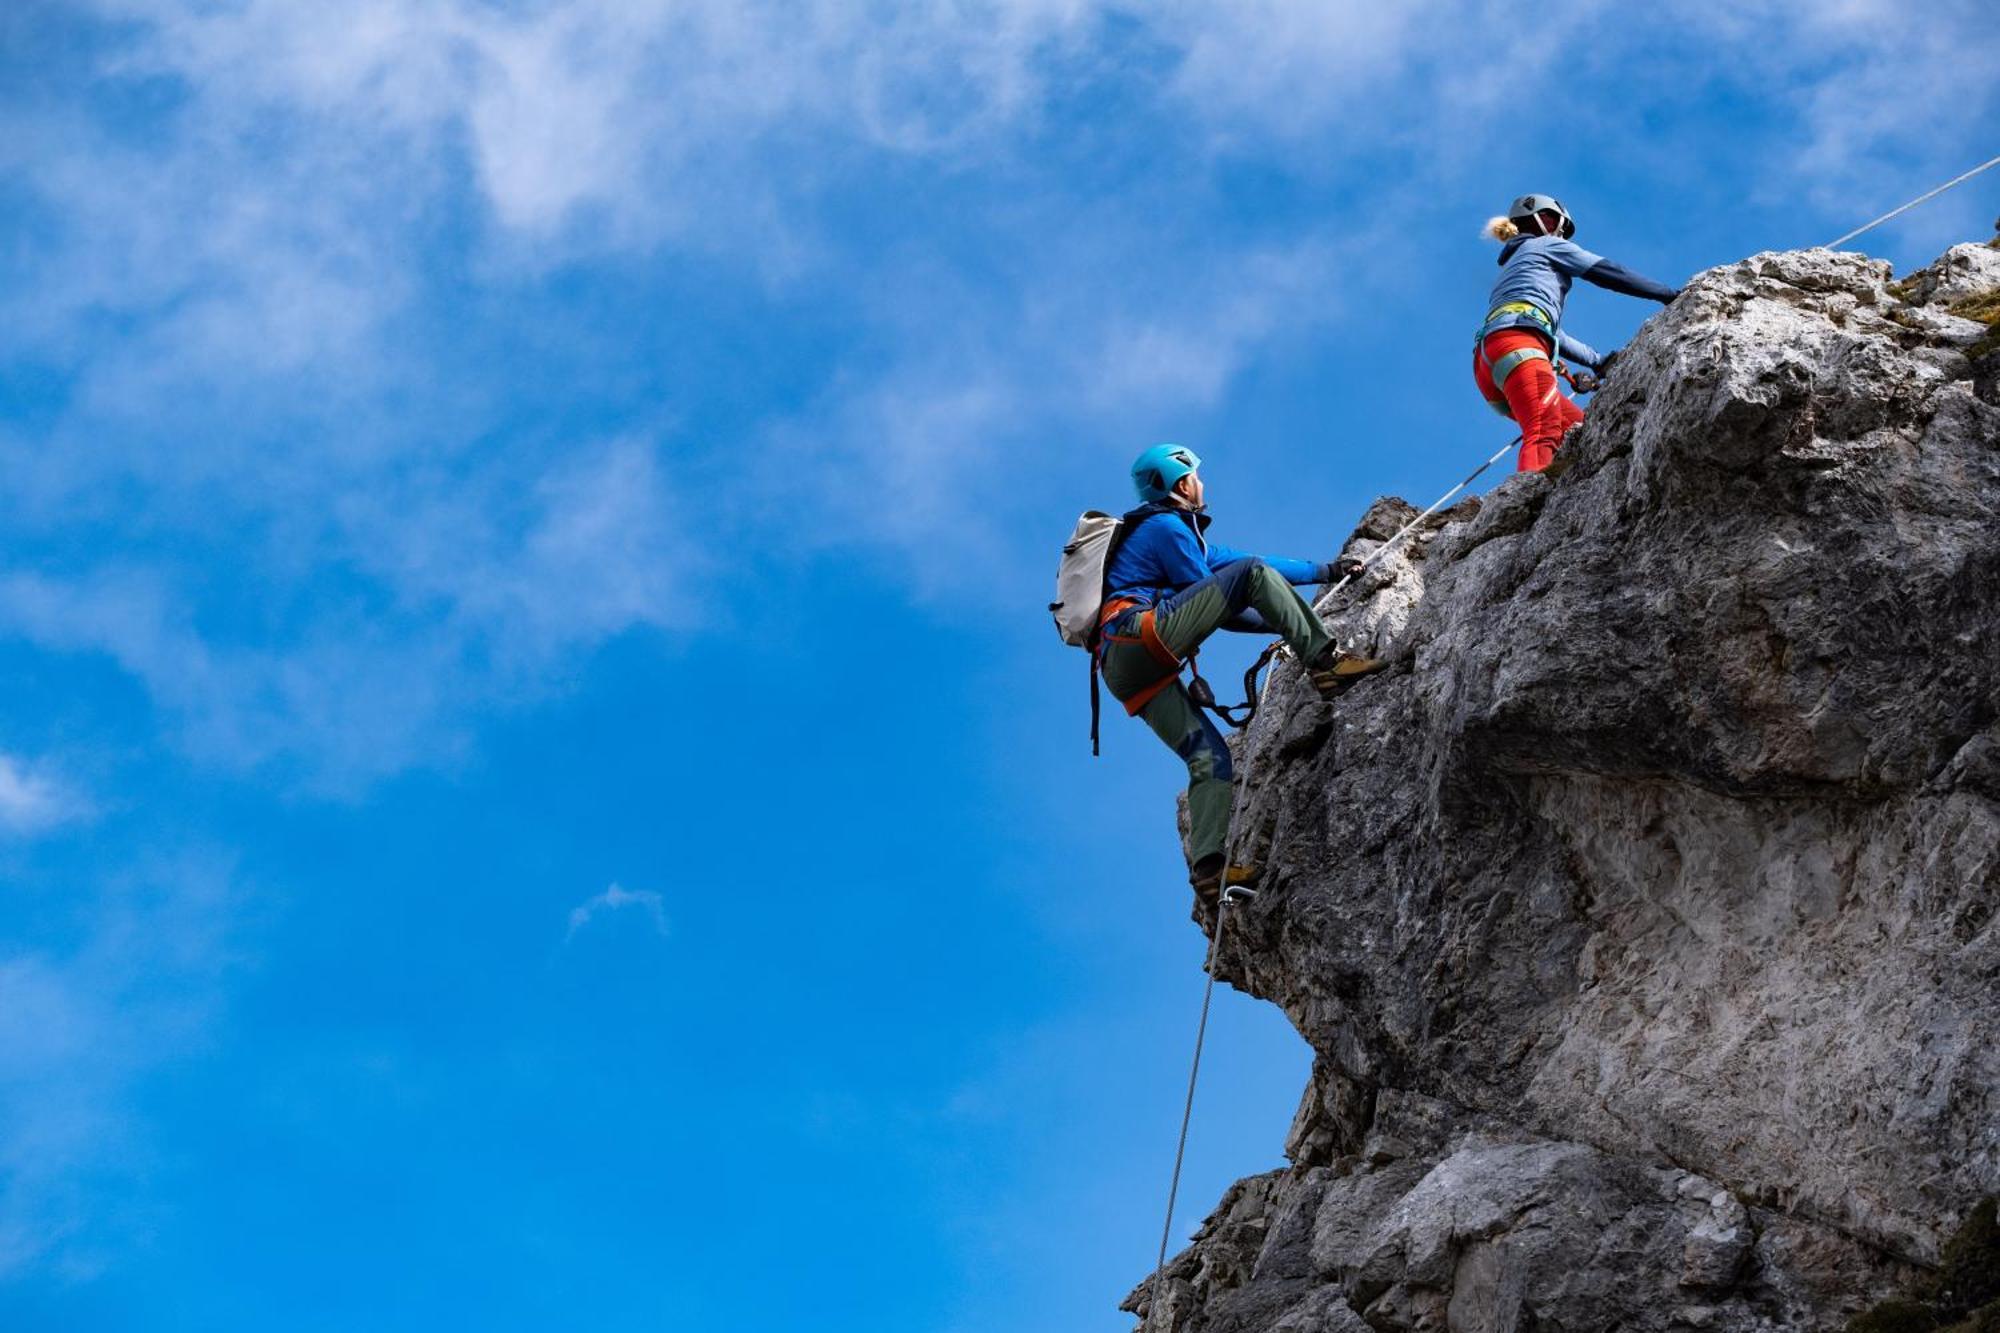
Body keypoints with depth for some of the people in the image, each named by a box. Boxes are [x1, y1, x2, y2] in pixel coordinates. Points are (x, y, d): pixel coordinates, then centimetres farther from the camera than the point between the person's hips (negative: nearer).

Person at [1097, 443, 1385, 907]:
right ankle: (1325, 662, -20)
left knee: (1208, 756, -2)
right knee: (1252, 574, -13)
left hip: (1128, 673, 9)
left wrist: (1324, 571, 35)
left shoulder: (1177, 533, 35)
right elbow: (1210, 597, 5)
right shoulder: (1166, 527, 5)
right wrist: (1283, 624, 18)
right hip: (1140, 633, -9)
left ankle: (1207, 868, -18)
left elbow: (1227, 584, 35)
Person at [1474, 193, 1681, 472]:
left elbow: (1551, 333, 43)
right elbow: (1609, 273, 12)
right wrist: (1670, 294, 16)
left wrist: (1597, 362, 46)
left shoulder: (1512, 266, 40)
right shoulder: (1546, 244, 18)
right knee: (1543, 437, -28)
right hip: (1517, 343, -8)